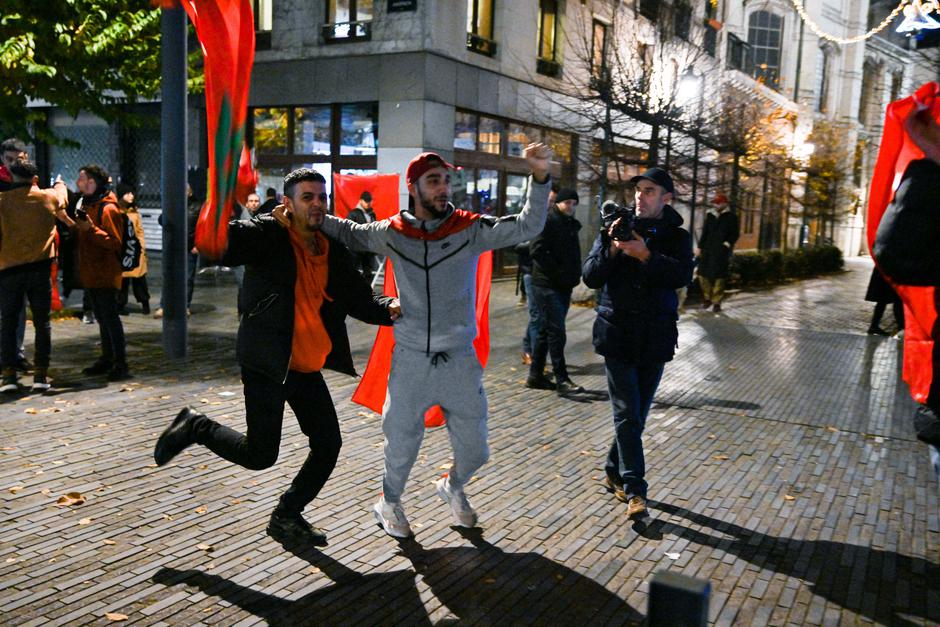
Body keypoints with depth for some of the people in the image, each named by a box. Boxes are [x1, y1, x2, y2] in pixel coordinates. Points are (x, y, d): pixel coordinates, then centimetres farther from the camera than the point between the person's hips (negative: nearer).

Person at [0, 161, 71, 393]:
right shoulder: (49, 197, 3)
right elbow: (61, 195, 27)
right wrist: (60, 186, 47)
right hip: (40, 268, 1)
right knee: (42, 322, 8)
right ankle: (41, 375, 7)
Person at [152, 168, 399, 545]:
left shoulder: (334, 251, 8)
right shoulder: (267, 235, -10)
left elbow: (359, 299, 9)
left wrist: (388, 309, -8)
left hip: (307, 368, 7)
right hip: (267, 364, -7)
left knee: (328, 444, 8)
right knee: (259, 455, -3)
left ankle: (287, 516, 28)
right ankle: (195, 427, 23)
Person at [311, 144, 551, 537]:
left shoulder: (469, 229, -6)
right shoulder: (392, 233, -1)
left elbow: (527, 227, -15)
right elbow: (349, 233, 16)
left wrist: (540, 177, -28)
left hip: (459, 360, 0)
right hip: (410, 360, 0)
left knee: (474, 451, 11)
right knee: (401, 446, 13)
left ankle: (452, 486, 45)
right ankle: (389, 502, 43)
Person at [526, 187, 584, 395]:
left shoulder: (571, 225, 18)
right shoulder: (548, 221, -9)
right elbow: (537, 250, -18)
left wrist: (574, 275, 7)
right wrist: (557, 272, -19)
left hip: (563, 286, 9)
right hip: (546, 285, -9)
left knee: (546, 330, 12)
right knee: (556, 331, -10)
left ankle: (536, 376, 19)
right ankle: (562, 380, -9)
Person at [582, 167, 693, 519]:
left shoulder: (676, 236, 4)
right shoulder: (617, 228, 3)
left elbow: (683, 275, -15)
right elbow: (590, 277, -3)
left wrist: (645, 255, -26)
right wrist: (612, 248, -18)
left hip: (655, 338, 2)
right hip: (617, 334, -2)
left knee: (637, 414, 12)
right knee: (627, 414, -6)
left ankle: (614, 472, 29)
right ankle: (634, 489, -3)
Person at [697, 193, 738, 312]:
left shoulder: (731, 217, 1)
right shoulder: (710, 215, 15)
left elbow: (734, 234, 0)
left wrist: (728, 244, -14)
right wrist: (700, 246, 13)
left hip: (722, 252, -5)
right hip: (707, 250, 5)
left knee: (719, 277, -5)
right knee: (703, 274, 4)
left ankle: (716, 302, 3)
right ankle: (707, 298, 22)